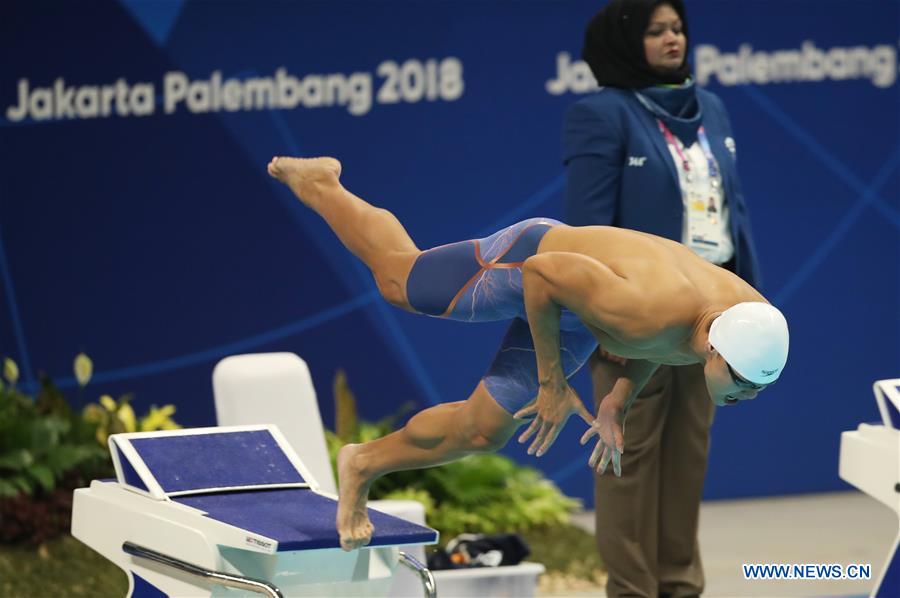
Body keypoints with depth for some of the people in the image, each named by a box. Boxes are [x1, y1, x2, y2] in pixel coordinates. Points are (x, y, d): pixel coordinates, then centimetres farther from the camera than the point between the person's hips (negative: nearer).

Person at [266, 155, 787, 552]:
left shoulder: (751, 314, -25)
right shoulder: (641, 310, -48)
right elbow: (544, 272, -32)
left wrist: (622, 398, -6)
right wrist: (552, 380, -25)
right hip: (527, 260, -6)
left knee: (483, 431, 12)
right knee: (395, 275, 20)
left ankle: (366, 465, 35)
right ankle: (318, 183, 46)